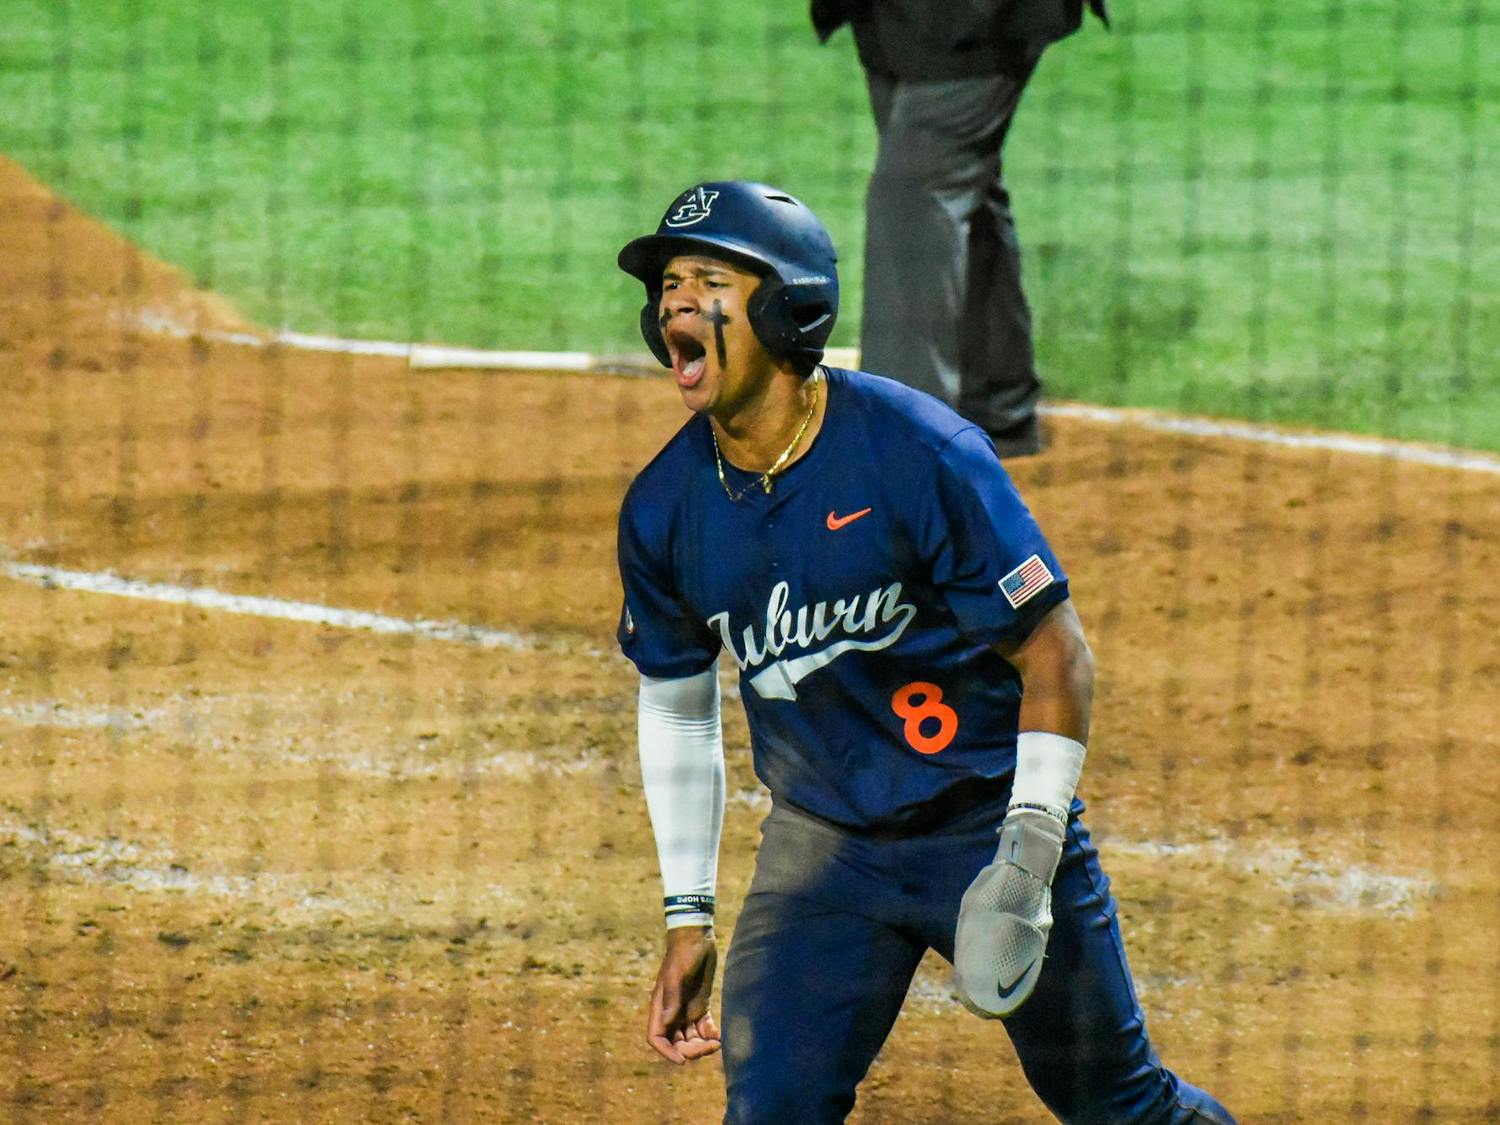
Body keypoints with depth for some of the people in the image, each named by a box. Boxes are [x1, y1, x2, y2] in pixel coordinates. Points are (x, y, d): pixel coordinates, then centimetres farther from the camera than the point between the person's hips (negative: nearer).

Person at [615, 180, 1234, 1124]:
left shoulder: (920, 455, -20)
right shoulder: (664, 508, -5)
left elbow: (1056, 653, -15)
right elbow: (676, 706, 10)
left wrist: (1029, 852, -22)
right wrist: (689, 919, 9)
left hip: (992, 821, -3)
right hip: (823, 842, 3)